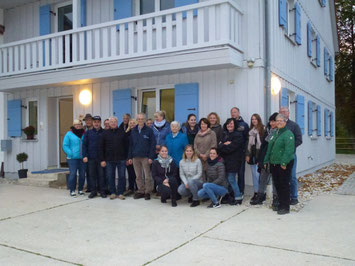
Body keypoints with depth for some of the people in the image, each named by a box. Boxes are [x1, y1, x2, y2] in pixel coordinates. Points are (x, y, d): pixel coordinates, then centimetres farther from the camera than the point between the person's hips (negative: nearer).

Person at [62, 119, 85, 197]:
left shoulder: (84, 134, 7)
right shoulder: (69, 134, 0)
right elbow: (65, 145, -2)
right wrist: (70, 153, -12)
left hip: (82, 158, 3)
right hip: (72, 158, -3)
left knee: (82, 174, 8)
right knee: (72, 174, -6)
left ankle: (80, 189, 22)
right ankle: (72, 190, 4)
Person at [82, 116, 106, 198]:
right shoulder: (88, 133, 7)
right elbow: (84, 144, 5)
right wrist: (85, 156, -4)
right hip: (91, 157, 1)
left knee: (101, 174, 2)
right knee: (92, 175, 5)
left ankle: (102, 191, 11)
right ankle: (93, 191, 15)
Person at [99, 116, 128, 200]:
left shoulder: (122, 132, 5)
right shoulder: (105, 133, 5)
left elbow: (127, 145, 5)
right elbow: (101, 147, 4)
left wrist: (127, 158, -1)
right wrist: (102, 159, -2)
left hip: (121, 159, 0)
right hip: (109, 159, 1)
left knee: (122, 176, 1)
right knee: (111, 177, 6)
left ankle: (120, 193, 12)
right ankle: (112, 193, 18)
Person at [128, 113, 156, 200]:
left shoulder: (149, 130, -2)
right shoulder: (133, 131, 10)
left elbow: (153, 144, -5)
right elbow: (130, 144, 12)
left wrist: (151, 157, -12)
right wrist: (130, 157, 6)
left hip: (145, 157, -4)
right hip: (135, 157, 4)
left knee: (147, 176, 0)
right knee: (138, 176, 9)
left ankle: (148, 192, 10)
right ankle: (141, 191, 19)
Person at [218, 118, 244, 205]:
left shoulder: (238, 135, -8)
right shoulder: (224, 134, 15)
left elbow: (231, 148, -17)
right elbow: (219, 146, 5)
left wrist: (223, 146, -6)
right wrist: (225, 144, -15)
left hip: (234, 161, -7)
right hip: (226, 160, 7)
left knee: (231, 179, -6)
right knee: (229, 179, 8)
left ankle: (238, 198, 6)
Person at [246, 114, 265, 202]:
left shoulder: (262, 129, -6)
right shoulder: (251, 130, 14)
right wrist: (247, 154, 9)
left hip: (259, 154, -6)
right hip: (252, 154, 6)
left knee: (258, 174, -8)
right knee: (254, 174, 10)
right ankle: (256, 192, 17)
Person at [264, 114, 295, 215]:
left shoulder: (288, 133, -9)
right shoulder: (274, 133, 16)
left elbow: (289, 150, -18)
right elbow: (269, 148, 20)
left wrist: (284, 162, -23)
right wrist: (266, 160, 16)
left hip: (284, 165, -8)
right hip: (274, 163, 8)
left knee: (284, 185, -3)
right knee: (277, 185, 12)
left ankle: (285, 207, 5)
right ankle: (280, 204, 24)